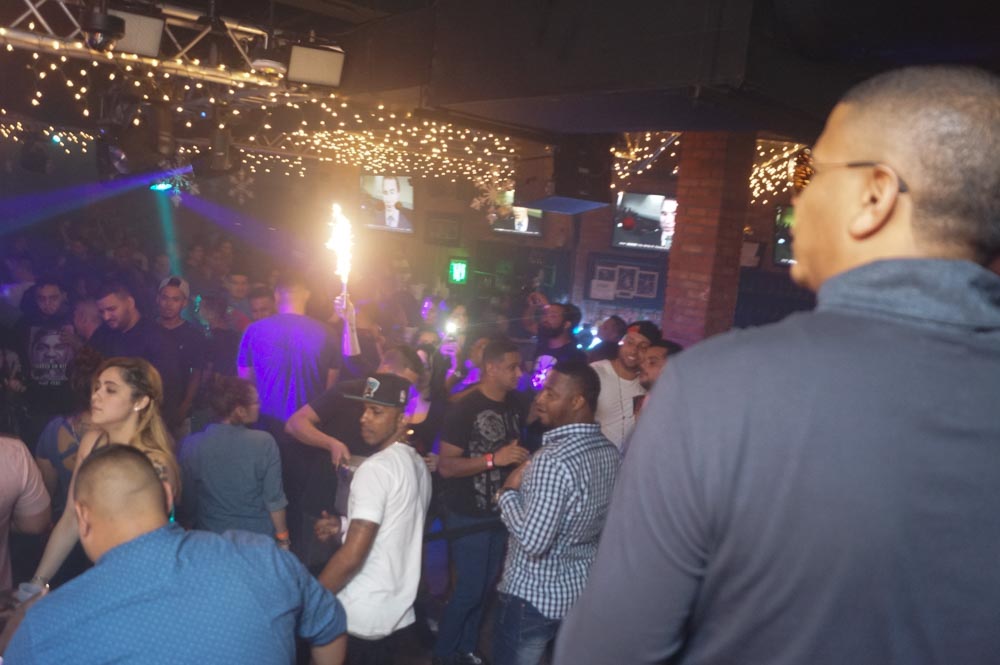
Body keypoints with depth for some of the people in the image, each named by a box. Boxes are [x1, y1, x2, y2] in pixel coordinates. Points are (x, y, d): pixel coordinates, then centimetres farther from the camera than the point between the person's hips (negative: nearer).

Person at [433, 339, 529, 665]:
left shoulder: (516, 405, 3)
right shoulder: (464, 408, -18)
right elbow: (446, 466, -20)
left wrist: (523, 460, 0)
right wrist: (494, 459, -28)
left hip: (501, 511, 6)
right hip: (469, 515, -6)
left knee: (486, 585, 15)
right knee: (470, 588, 0)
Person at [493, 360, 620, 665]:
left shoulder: (553, 459, -28)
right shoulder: (611, 452, -1)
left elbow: (533, 541, -31)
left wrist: (507, 492, -16)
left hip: (534, 595, -7)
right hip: (583, 588, 8)